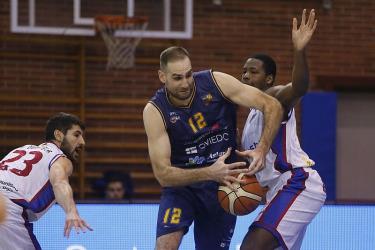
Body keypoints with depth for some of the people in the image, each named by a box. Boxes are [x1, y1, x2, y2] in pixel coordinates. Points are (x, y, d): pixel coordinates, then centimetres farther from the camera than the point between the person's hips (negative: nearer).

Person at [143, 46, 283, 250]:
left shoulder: (216, 83, -14)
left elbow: (272, 106, -11)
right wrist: (209, 173, -37)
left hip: (223, 184, 2)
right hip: (181, 183, -2)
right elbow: (162, 174, -22)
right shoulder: (155, 111, -17)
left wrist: (261, 150, -28)